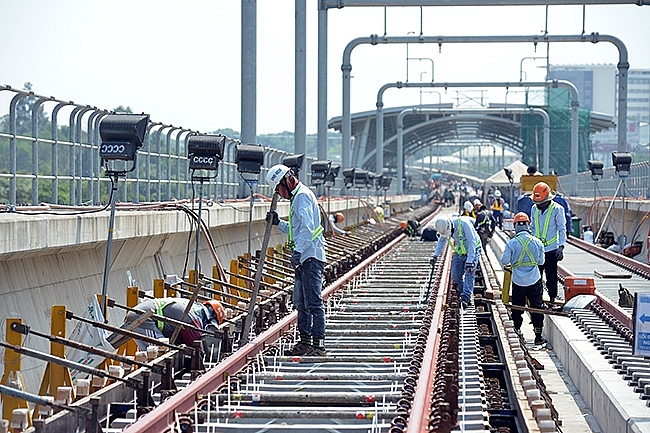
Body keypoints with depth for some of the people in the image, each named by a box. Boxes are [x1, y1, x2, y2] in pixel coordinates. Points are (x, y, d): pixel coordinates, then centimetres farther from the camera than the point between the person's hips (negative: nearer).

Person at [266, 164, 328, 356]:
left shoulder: (303, 196, -11)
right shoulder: (296, 197, 21)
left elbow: (307, 228, -22)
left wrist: (298, 251, -26)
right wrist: (278, 223, 16)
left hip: (311, 256, -11)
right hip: (304, 258, 11)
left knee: (313, 302, -12)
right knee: (300, 302, 15)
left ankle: (318, 345, -13)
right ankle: (305, 342, 23)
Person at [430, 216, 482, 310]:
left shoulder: (463, 223, -33)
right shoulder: (444, 227, -12)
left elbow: (472, 242, -32)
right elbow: (442, 241, 10)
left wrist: (469, 261, -35)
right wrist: (435, 255, 7)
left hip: (472, 250, -6)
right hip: (459, 251, 6)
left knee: (469, 274, -17)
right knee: (456, 276, -1)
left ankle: (465, 299, -23)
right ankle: (467, 296, 14)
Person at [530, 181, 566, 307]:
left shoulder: (557, 209, -7)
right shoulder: (534, 208, 8)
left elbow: (562, 229, -4)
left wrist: (561, 246, -9)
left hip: (551, 249, -5)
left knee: (551, 277, 0)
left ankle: (552, 299, 10)